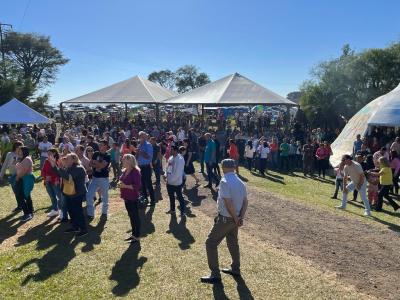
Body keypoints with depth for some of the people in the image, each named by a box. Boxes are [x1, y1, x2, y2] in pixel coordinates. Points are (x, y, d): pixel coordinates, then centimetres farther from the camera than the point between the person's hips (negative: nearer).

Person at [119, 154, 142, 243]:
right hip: (126, 197, 9)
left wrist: (125, 186, -22)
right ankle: (133, 234, 29)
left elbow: (137, 186, -22)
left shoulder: (135, 171, -18)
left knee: (135, 216, 1)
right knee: (131, 216, 17)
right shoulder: (125, 171, 8)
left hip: (133, 198, -9)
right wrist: (120, 183, 1)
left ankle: (137, 236, 11)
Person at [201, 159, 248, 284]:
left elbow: (228, 203, -24)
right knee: (233, 243, 24)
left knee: (211, 243, 2)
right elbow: (245, 202, 4)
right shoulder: (240, 182, 5)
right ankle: (235, 269, 39)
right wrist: (241, 217, -5)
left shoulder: (224, 181, -20)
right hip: (235, 219, 8)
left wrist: (235, 218, -13)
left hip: (225, 218, -8)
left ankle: (215, 275, 6)